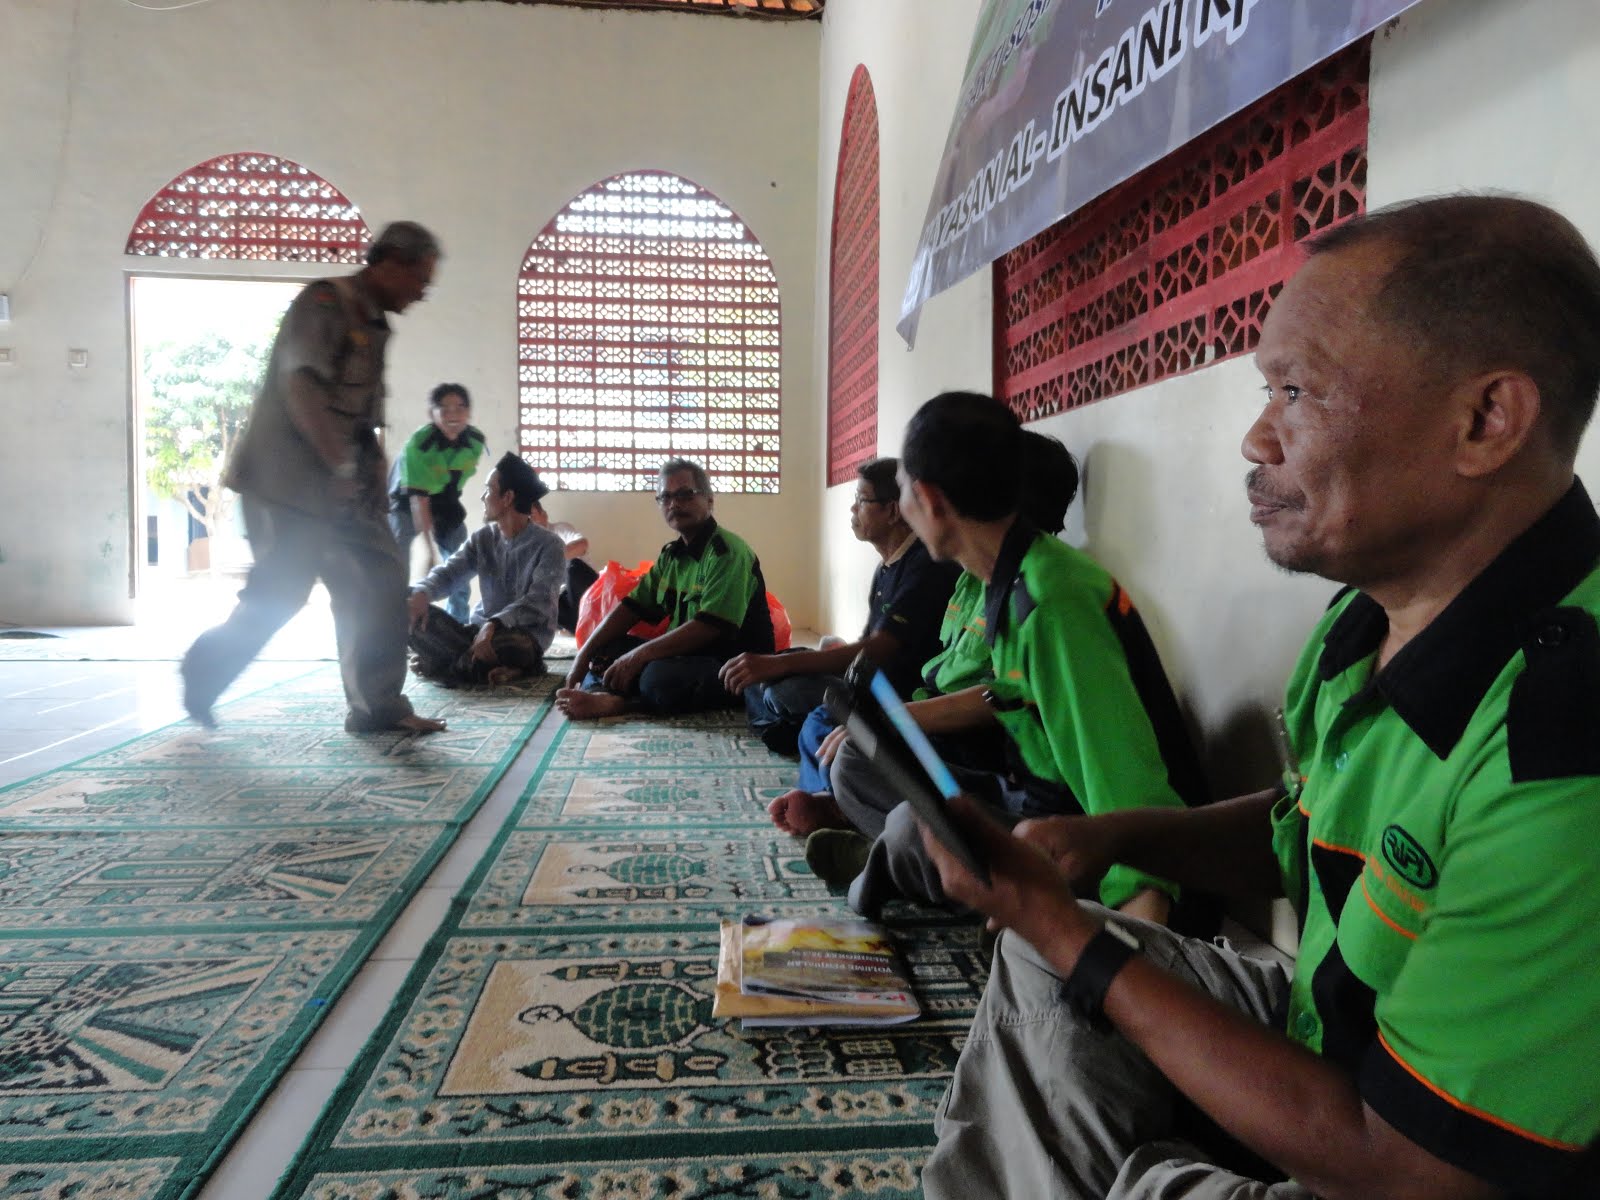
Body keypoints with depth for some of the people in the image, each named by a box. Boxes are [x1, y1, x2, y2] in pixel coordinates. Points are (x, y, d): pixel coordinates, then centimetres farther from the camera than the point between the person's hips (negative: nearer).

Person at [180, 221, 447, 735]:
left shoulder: (373, 325, 16)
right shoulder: (324, 303, -11)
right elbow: (301, 388, -23)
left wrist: (371, 465, 8)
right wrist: (341, 466, -25)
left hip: (340, 486, 9)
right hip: (288, 479, -9)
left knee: (380, 578, 2)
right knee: (280, 592, -5)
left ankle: (378, 706, 6)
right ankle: (203, 673, 20)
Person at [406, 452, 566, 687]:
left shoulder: (548, 545, -10)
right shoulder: (482, 538, 9)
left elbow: (538, 602, -22)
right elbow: (449, 572, 1)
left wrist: (493, 625, -37)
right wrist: (422, 593, -23)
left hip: (525, 636, -6)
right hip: (481, 629, 6)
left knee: (508, 645, -42)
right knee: (410, 615, -14)